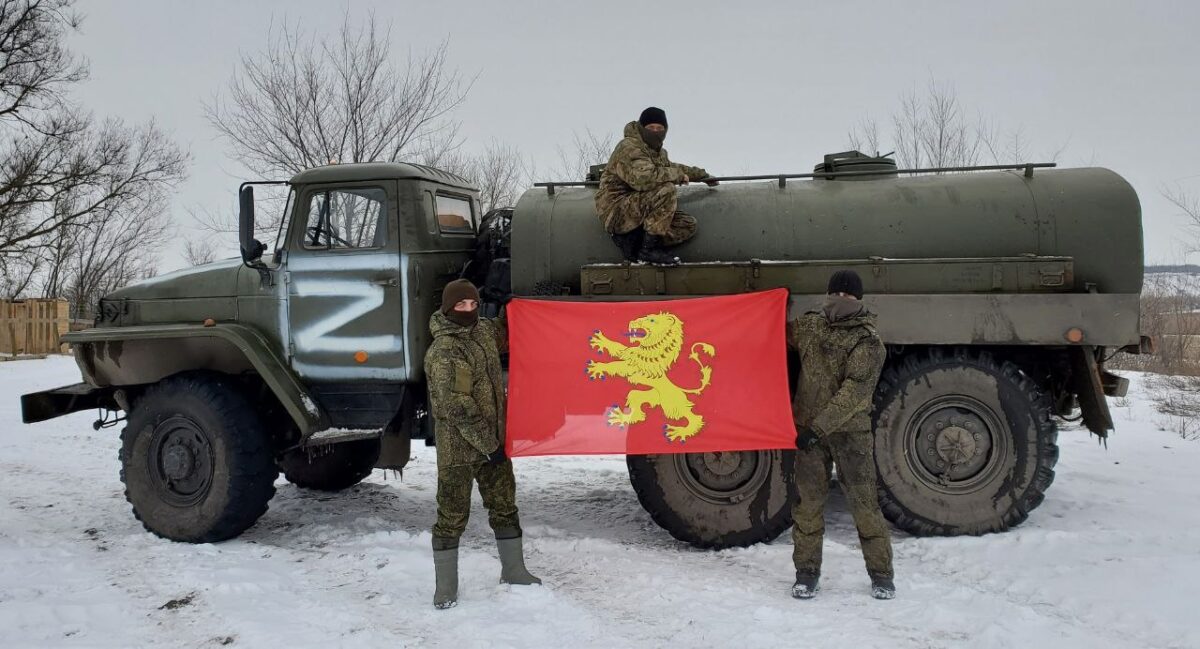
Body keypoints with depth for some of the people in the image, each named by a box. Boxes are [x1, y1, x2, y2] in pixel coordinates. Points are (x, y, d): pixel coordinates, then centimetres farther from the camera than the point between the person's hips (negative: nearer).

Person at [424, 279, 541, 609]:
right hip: (458, 445, -8)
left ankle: (513, 570, 32)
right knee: (452, 514, 1)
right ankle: (445, 585, 15)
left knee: (504, 504, 16)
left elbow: (505, 336, 30)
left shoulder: (484, 329, 4)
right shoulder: (443, 351, -20)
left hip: (494, 439, 8)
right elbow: (458, 409, -21)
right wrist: (488, 444, -18)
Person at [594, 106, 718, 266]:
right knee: (666, 189, -30)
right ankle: (649, 248, -24)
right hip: (616, 210, -9)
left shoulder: (658, 152, 18)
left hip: (637, 211, 10)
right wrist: (677, 175, -20)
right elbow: (643, 178, -33)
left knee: (688, 225, -3)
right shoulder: (629, 148, -14)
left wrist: (701, 174, 42)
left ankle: (632, 239, -7)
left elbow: (671, 167, 43)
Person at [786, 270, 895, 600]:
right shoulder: (810, 325, 8)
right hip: (809, 428, 4)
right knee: (808, 502, 6)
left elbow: (853, 391, -16)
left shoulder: (868, 341, -7)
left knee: (864, 503, 0)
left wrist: (819, 426, -22)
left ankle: (881, 574, 14)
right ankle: (807, 573, 17)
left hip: (851, 431, -4)